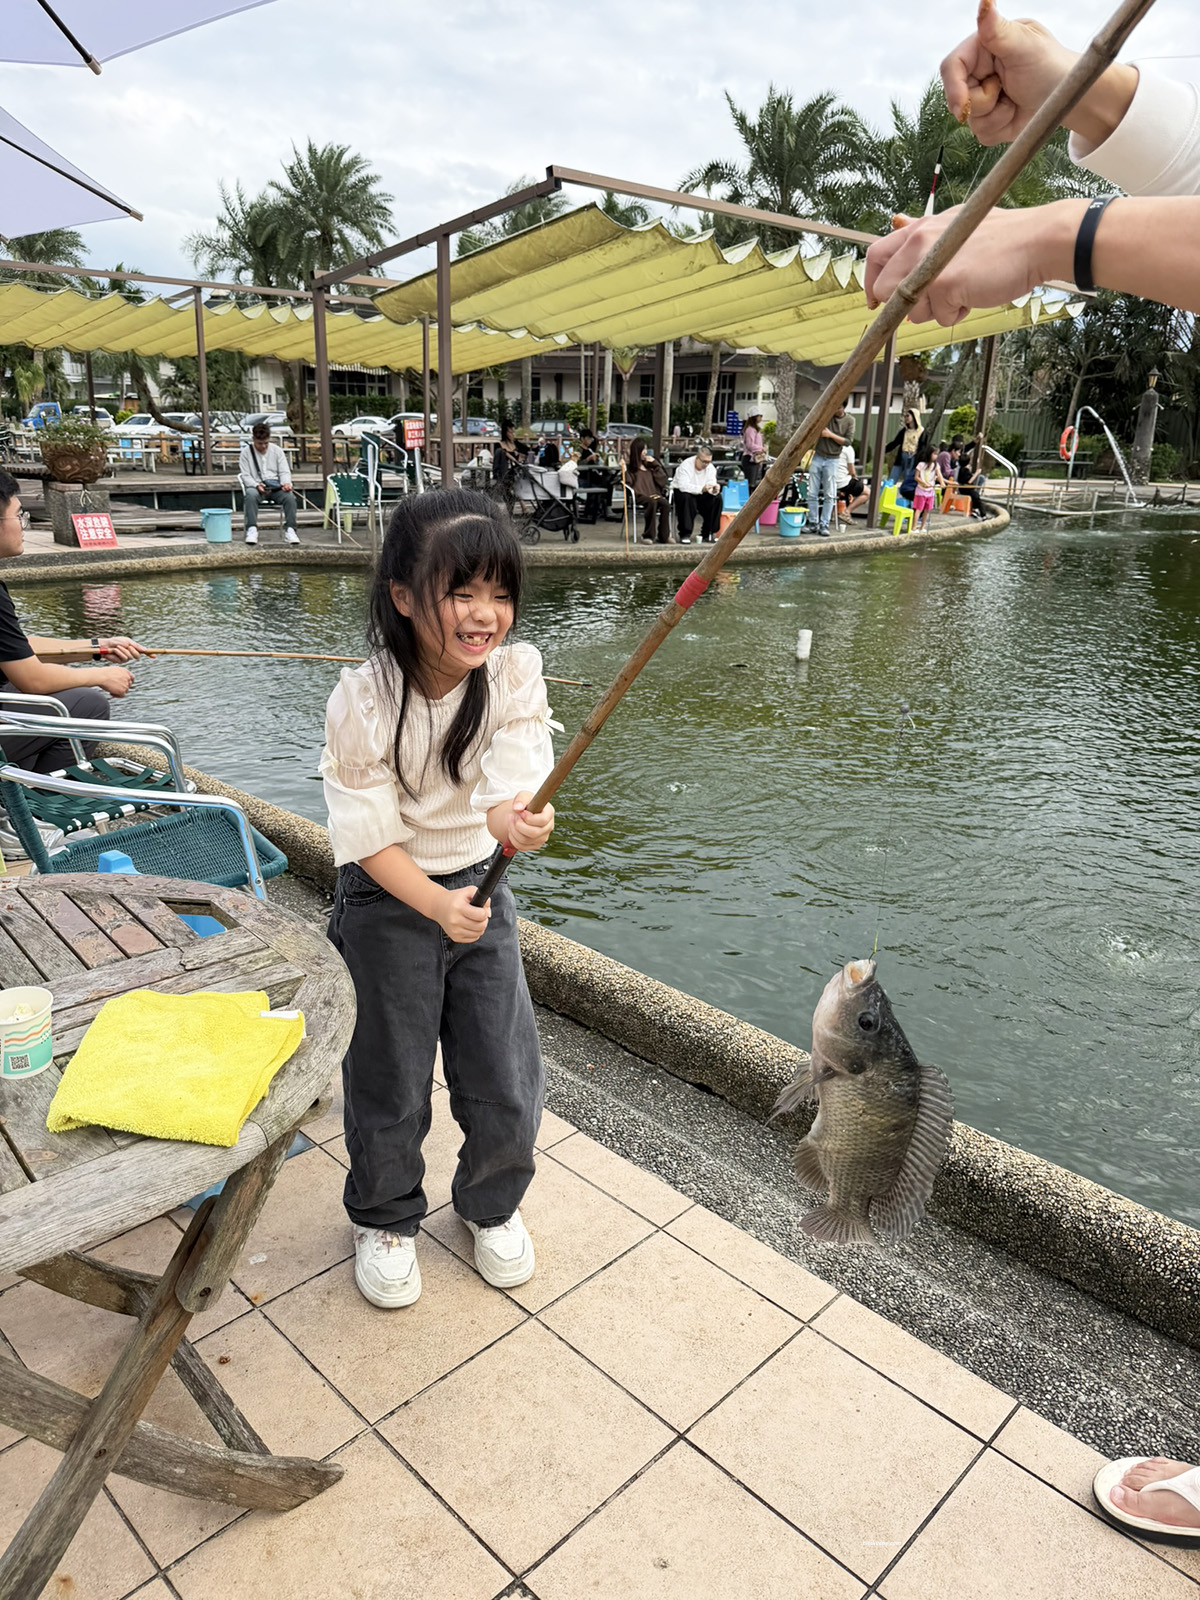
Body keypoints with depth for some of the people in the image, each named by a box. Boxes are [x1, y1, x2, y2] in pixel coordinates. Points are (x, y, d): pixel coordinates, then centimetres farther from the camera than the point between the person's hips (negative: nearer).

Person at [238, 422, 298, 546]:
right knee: (251, 495, -38)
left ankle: (290, 529, -26)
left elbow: (284, 472, 8)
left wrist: (286, 483, -16)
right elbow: (245, 475, 0)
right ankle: (252, 530, -38)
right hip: (255, 487, -2)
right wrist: (257, 485, -21)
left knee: (290, 497, -30)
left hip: (276, 486, 2)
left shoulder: (277, 450, 11)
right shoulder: (246, 452, 5)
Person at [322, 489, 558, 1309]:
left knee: (507, 1080, 9)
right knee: (391, 1083, 11)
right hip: (388, 903, -2)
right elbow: (368, 833, -18)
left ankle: (494, 1204, 40)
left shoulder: (514, 672, -14)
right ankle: (386, 1219, 40)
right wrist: (435, 903, -34)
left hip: (480, 889, 3)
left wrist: (515, 818, -50)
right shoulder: (364, 701, -21)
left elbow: (514, 784, -26)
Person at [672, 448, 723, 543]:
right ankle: (685, 535, -30)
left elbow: (712, 485, -9)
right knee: (686, 498, -38)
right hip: (682, 492, -5)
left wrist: (714, 490, -36)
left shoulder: (710, 467, -2)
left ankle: (707, 534, -9)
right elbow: (683, 486, -34)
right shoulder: (685, 466, -20)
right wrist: (701, 489, -46)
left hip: (700, 495, 5)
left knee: (717, 498, -17)